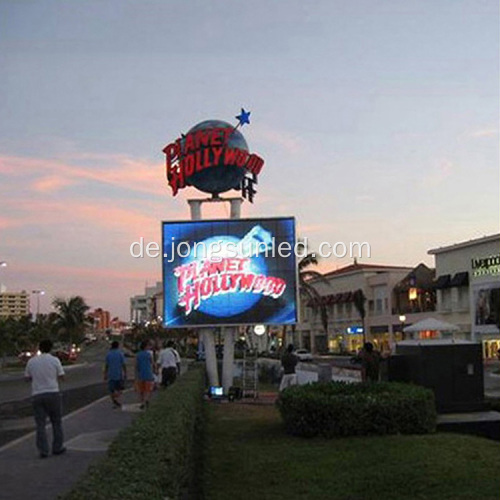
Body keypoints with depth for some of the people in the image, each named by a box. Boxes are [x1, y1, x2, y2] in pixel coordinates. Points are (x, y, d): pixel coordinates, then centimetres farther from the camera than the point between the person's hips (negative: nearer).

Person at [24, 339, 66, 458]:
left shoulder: (31, 361, 4)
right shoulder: (54, 360, -4)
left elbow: (27, 378, 9)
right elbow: (61, 376, -1)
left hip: (37, 395, 2)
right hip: (53, 393, -2)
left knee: (40, 424, 5)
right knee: (56, 422, 11)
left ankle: (43, 451, 2)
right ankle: (57, 448, 15)